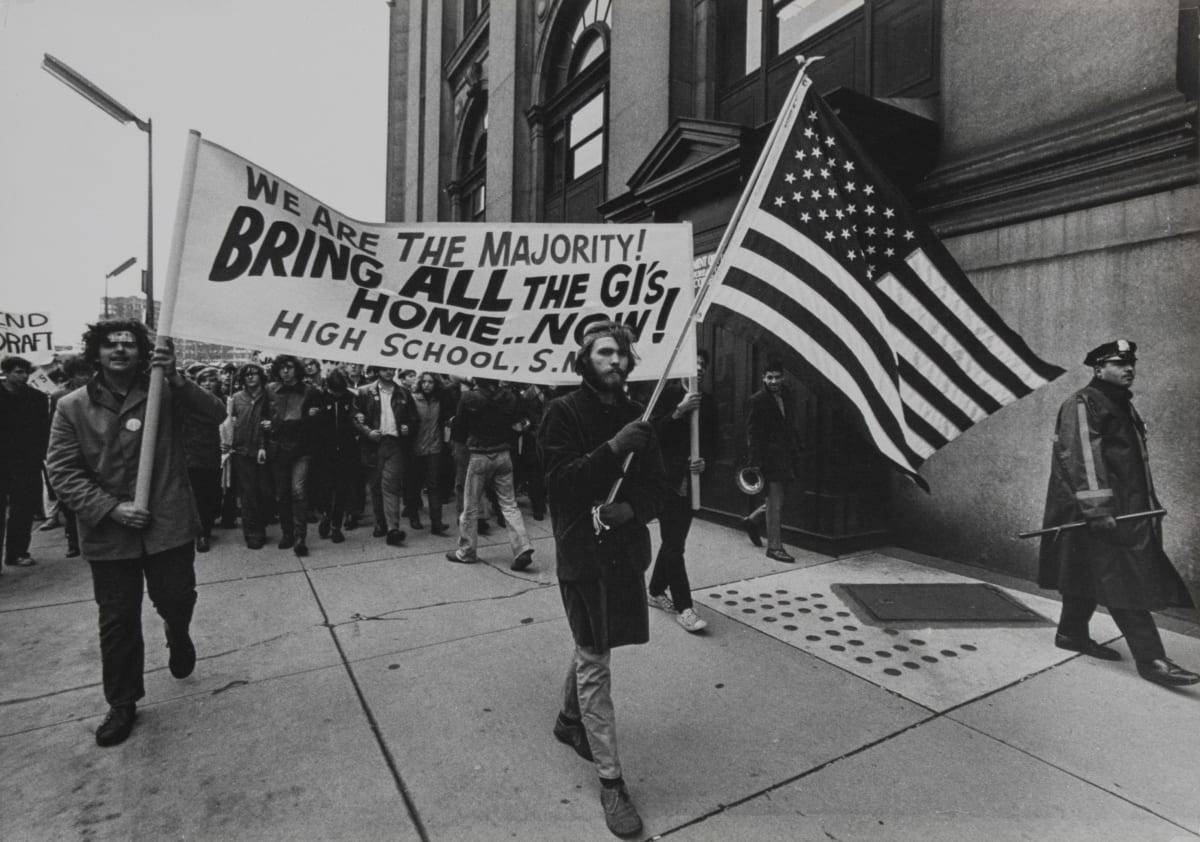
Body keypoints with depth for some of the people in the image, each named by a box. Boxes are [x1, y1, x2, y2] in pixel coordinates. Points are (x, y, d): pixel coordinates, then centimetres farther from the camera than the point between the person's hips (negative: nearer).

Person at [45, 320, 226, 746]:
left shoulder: (164, 393, -2)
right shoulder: (72, 407, 0)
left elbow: (215, 413, -16)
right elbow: (62, 471, -3)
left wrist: (176, 379, -30)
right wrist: (112, 508, -15)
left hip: (168, 523, -1)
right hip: (108, 531, 1)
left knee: (176, 600, 7)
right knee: (117, 620, 9)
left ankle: (178, 636, 45)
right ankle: (122, 703, 29)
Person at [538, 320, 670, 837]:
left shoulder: (635, 415, 6)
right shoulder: (563, 413, -9)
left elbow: (659, 486, 4)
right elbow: (559, 480, -18)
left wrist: (631, 508, -17)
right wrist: (611, 450, -28)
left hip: (626, 548, 6)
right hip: (582, 550, -5)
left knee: (591, 647, 23)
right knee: (594, 664, 3)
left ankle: (569, 720, 48)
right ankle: (610, 780, 17)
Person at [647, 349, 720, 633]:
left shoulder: (707, 401, 11)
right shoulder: (667, 394, -5)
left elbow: (712, 440, 12)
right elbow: (654, 433, -13)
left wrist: (705, 460, -7)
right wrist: (680, 410, -22)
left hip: (692, 480, 6)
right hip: (668, 479, -5)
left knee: (674, 540, 14)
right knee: (674, 543, -5)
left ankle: (656, 591, 30)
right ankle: (683, 607, 1)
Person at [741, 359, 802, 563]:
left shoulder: (784, 396, 11)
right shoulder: (757, 400, -9)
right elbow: (752, 433, -11)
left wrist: (795, 450, 12)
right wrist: (756, 462, -15)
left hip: (783, 455, 7)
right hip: (769, 456, -7)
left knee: (775, 500, 14)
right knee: (775, 502, -3)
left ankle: (752, 520, 37)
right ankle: (774, 547, 6)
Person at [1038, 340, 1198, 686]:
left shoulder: (1122, 404, 19)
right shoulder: (1082, 405, -12)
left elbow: (1134, 458, 25)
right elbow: (1083, 459, -21)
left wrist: (1149, 502, 23)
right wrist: (1097, 510, -27)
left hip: (1128, 509, 10)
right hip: (1098, 509, -10)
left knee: (1091, 575, 15)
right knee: (1122, 580, -9)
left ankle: (1072, 634, 25)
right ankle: (1151, 659, -6)